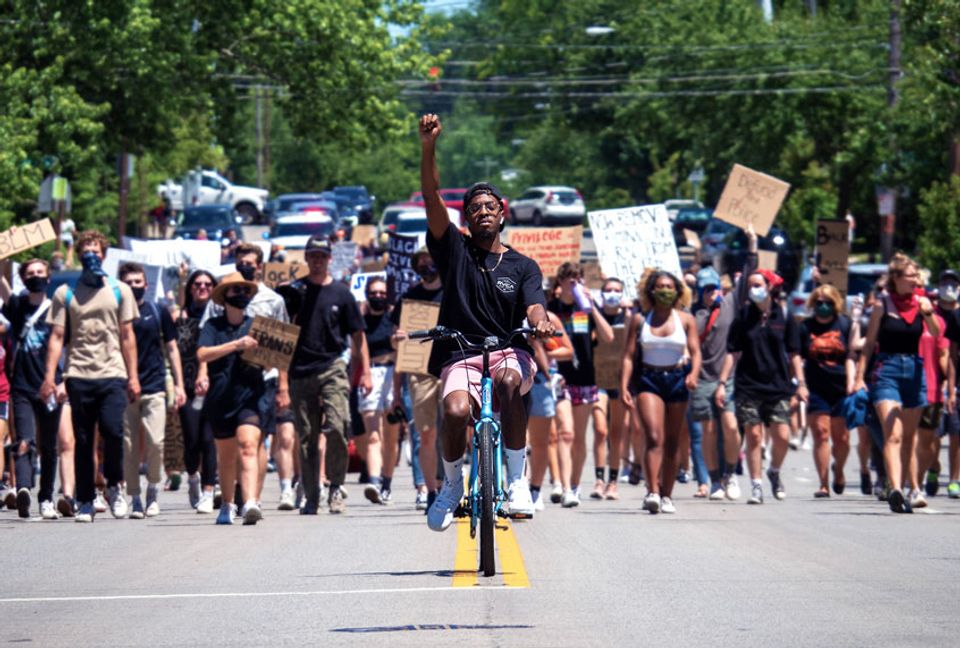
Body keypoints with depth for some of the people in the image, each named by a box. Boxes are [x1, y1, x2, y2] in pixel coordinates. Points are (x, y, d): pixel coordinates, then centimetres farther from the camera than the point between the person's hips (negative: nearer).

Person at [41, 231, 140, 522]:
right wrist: (49, 375, -5)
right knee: (83, 440, 3)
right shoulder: (65, 294, 9)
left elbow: (127, 336, 11)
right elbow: (57, 337, 5)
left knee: (113, 432, -16)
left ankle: (114, 485, 8)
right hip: (79, 376, 1)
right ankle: (85, 501, 10)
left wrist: (133, 377, 5)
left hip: (112, 375, -1)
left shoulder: (119, 291, 11)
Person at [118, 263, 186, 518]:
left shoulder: (158, 312, 8)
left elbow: (171, 349, 13)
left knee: (155, 442, -11)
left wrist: (179, 384, 8)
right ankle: (134, 499, 8)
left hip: (154, 388, 0)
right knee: (129, 447, 0)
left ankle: (153, 491, 8)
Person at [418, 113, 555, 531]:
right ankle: (452, 485, 0)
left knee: (509, 380, -37)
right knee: (456, 411, -31)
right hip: (460, 355, 0)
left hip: (508, 350, 0)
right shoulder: (455, 251, 10)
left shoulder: (522, 267, 12)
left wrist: (541, 322, -29)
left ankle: (517, 479, -26)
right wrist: (428, 148, -15)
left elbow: (533, 306, -4)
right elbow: (432, 199, -2)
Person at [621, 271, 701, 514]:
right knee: (654, 437, -17)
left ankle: (667, 495, 15)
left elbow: (695, 351, -1)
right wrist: (624, 386, -8)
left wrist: (694, 374, -21)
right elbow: (629, 355, 2)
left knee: (672, 442, 7)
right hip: (648, 380, -2)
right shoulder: (639, 320, 4)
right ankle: (652, 492, -25)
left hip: (677, 379, 2)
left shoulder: (686, 320, 5)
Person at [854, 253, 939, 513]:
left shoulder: (921, 303, 4)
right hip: (887, 370, -4)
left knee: (909, 435, 13)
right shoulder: (882, 306, -2)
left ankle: (912, 485, 25)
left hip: (914, 370, 4)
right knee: (893, 434, -16)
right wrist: (859, 376, -2)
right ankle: (895, 489, -28)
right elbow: (869, 343, 3)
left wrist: (929, 314, -26)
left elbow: (936, 333, -7)